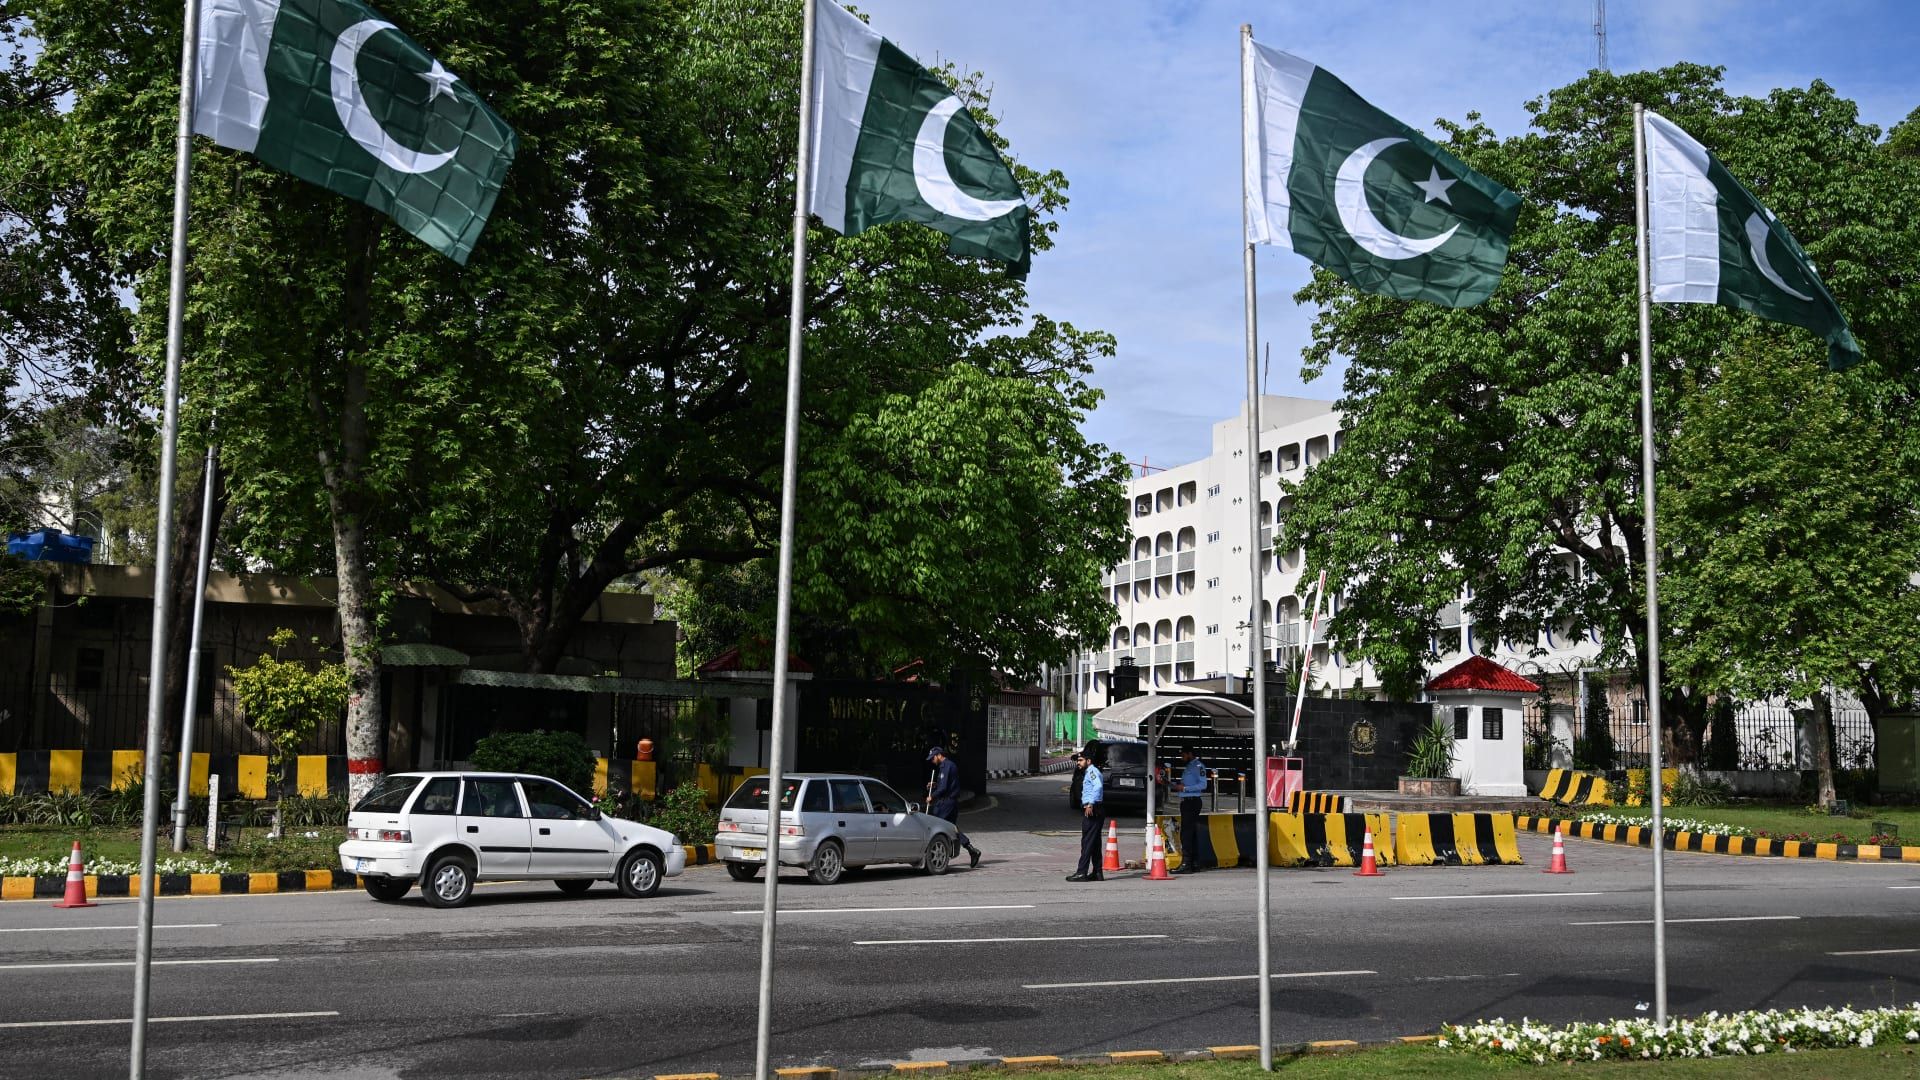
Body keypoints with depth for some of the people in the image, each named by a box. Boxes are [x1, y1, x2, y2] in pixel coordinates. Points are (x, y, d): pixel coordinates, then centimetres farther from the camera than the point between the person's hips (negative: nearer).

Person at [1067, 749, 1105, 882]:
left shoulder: (1092, 771, -10)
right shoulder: (1090, 772, 21)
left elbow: (1098, 786, -27)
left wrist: (1091, 804, -30)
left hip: (1091, 810, -10)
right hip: (1092, 811, 10)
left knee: (1087, 841, -10)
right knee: (1094, 842, 11)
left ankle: (1081, 872, -12)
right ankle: (1097, 873, 14)